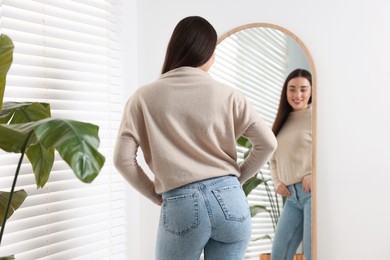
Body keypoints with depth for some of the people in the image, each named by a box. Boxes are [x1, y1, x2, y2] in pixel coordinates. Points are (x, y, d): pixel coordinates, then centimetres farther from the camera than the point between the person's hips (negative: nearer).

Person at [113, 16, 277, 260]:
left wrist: (156, 194, 9)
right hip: (229, 199, 1)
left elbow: (123, 159, -2)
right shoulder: (225, 94, 4)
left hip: (180, 206, -1)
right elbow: (268, 143, 3)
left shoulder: (144, 97, 3)